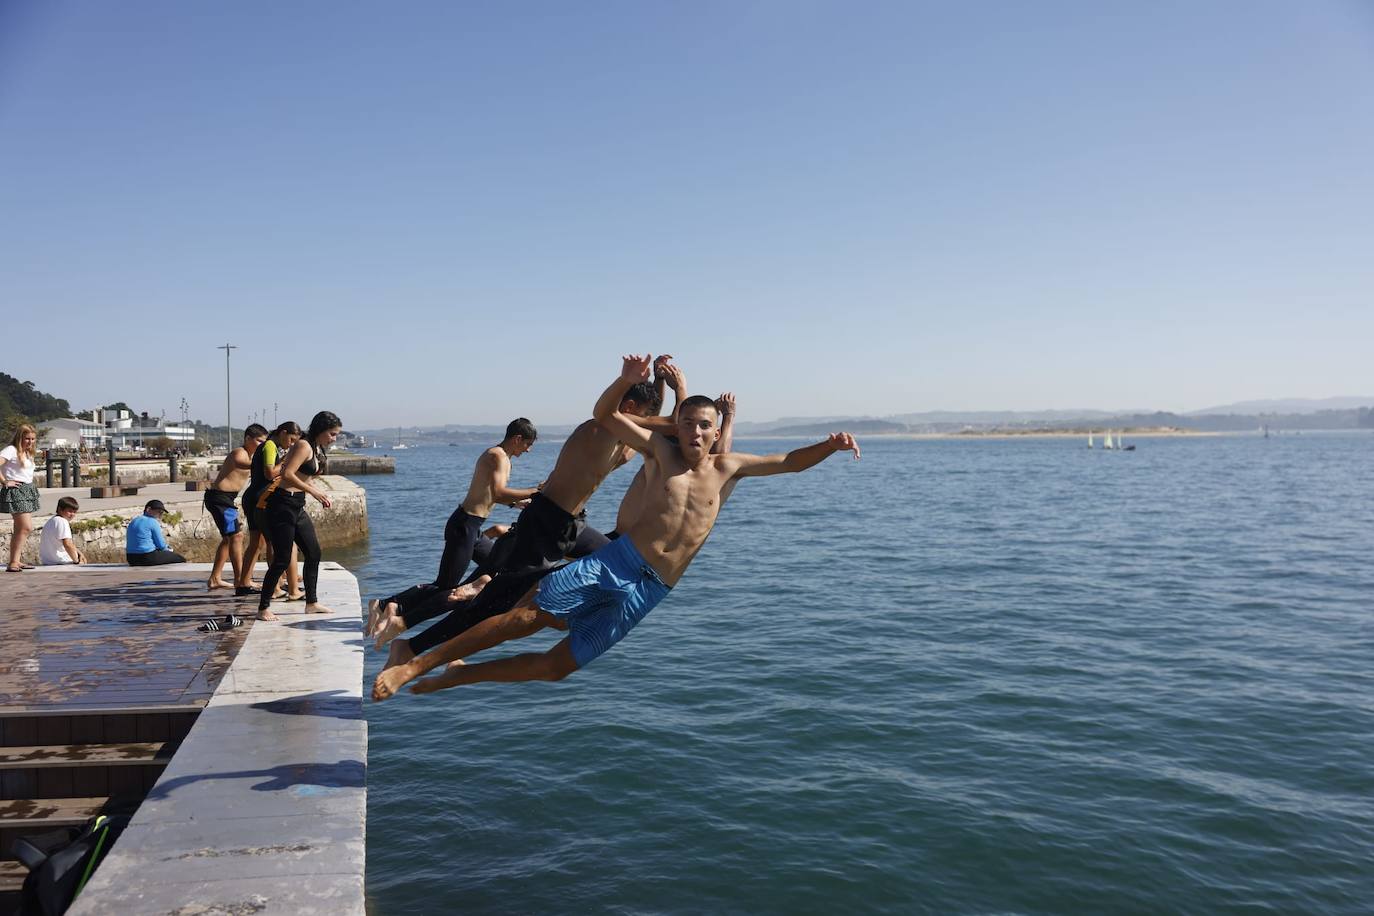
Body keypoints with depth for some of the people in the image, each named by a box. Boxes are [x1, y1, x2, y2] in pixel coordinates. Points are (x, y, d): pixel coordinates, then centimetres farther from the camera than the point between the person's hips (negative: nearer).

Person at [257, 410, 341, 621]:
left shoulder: (318, 450, 15)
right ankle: (263, 608, 5)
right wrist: (313, 491, -20)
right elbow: (287, 474, -23)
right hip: (282, 505, -10)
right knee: (282, 560, -6)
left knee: (313, 554, 11)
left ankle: (312, 603, 21)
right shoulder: (304, 445, -13)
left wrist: (319, 495, 6)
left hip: (297, 507, 10)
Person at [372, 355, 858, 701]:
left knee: (557, 666, -2)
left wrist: (829, 446, 0)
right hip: (613, 563, -2)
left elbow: (788, 462, 17)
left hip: (647, 593, 2)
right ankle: (415, 665, -8)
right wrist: (626, 380, -14)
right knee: (527, 614, -19)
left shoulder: (726, 467, 13)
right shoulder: (660, 450, 7)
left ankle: (453, 677, 15)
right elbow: (603, 414, 6)